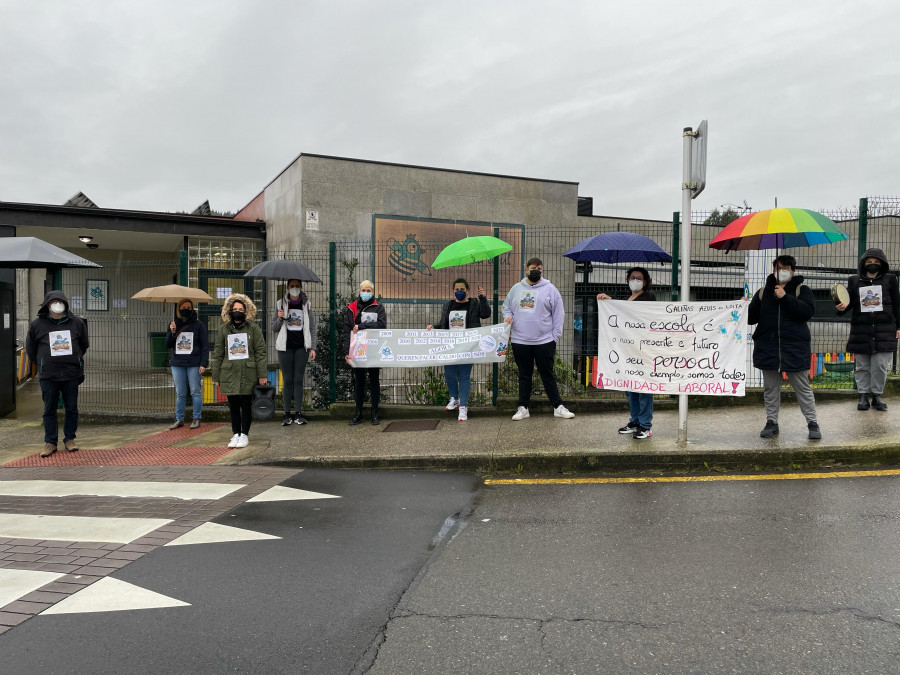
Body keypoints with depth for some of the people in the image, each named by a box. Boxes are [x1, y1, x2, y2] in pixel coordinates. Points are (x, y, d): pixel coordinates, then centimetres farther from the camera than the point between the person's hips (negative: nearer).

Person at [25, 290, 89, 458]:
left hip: (72, 374, 1)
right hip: (48, 375, 0)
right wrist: (41, 364, 16)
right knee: (49, 410, 5)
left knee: (72, 408, 7)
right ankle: (50, 442, 14)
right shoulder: (37, 324, 1)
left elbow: (84, 345, 17)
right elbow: (30, 348, 13)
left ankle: (70, 439, 19)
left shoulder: (77, 322, 2)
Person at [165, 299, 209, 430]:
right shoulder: (174, 324, 11)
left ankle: (196, 418, 8)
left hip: (194, 364, -3)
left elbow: (205, 345, -1)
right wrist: (172, 332, -7)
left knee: (196, 392, 0)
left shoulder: (198, 324, 1)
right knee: (180, 394, 7)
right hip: (177, 364, 3)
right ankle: (179, 419, 14)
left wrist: (204, 363, -9)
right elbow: (168, 345, 11)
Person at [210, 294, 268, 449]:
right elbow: (217, 354, 11)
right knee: (233, 406, 7)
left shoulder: (253, 328, 2)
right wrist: (216, 376, 6)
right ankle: (236, 434, 19)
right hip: (229, 375, 2)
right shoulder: (224, 330, 9)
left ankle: (244, 434, 16)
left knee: (246, 405, 5)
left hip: (248, 375, -2)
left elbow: (260, 352, 0)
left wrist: (262, 374, -6)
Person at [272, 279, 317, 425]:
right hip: (285, 347, 0)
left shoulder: (306, 304, 6)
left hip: (301, 347, 0)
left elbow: (312, 328, 7)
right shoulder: (280, 304, 6)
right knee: (287, 380, 1)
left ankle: (298, 413, 6)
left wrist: (313, 348, 1)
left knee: (298, 380, 1)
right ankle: (287, 414, 6)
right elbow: (274, 328, 9)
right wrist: (280, 318, -11)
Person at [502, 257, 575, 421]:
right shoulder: (516, 288, 10)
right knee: (524, 375, 11)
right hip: (519, 340, 3)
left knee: (548, 375, 4)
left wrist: (555, 336, -6)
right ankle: (523, 408, 18)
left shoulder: (550, 289, 1)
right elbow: (506, 306, 19)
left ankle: (558, 407, 12)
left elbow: (558, 314, 0)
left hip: (544, 341, -2)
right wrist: (507, 316, -4)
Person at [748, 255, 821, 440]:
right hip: (768, 347, 3)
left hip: (795, 348, -3)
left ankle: (812, 422, 13)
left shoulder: (802, 290, 5)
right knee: (770, 388, 9)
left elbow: (808, 311, -13)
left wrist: (785, 297, -18)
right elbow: (751, 318, 7)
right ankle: (772, 421, 19)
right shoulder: (763, 292, 11)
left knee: (802, 387, 3)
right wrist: (746, 308, -15)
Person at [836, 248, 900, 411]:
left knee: (880, 365, -1)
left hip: (884, 331, -1)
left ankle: (877, 395, 12)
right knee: (862, 366, 6)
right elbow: (849, 301, 11)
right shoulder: (855, 281, 9)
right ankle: (863, 396, 15)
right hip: (861, 330, 1)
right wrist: (842, 307, -14)